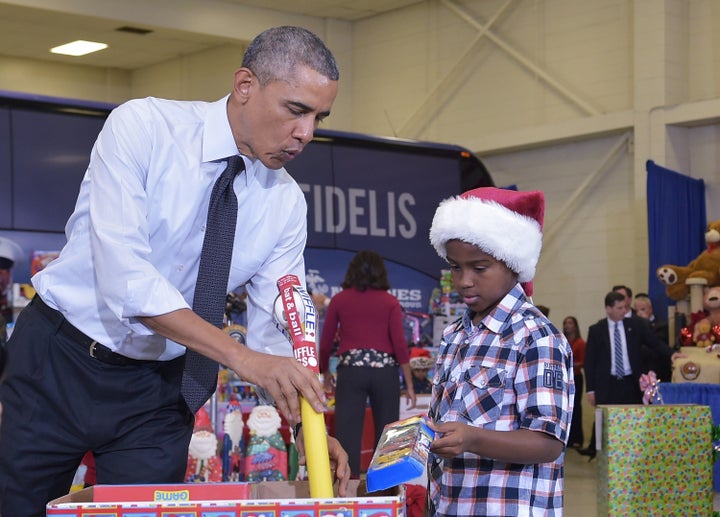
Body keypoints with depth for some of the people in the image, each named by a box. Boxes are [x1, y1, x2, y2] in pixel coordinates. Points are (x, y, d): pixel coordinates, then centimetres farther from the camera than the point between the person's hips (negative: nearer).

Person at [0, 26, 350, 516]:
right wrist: (241, 356, -36)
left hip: (155, 388, 3)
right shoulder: (143, 127, -18)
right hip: (55, 363, -3)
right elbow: (123, 274, -29)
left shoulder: (287, 204, -4)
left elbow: (276, 329, -3)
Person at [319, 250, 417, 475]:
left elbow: (325, 343, 7)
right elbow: (399, 344, -3)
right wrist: (409, 384, 1)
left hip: (350, 371, 0)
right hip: (385, 370, 0)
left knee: (347, 436, -3)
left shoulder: (339, 300, 5)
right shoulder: (390, 302, 3)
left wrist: (326, 373, 24)